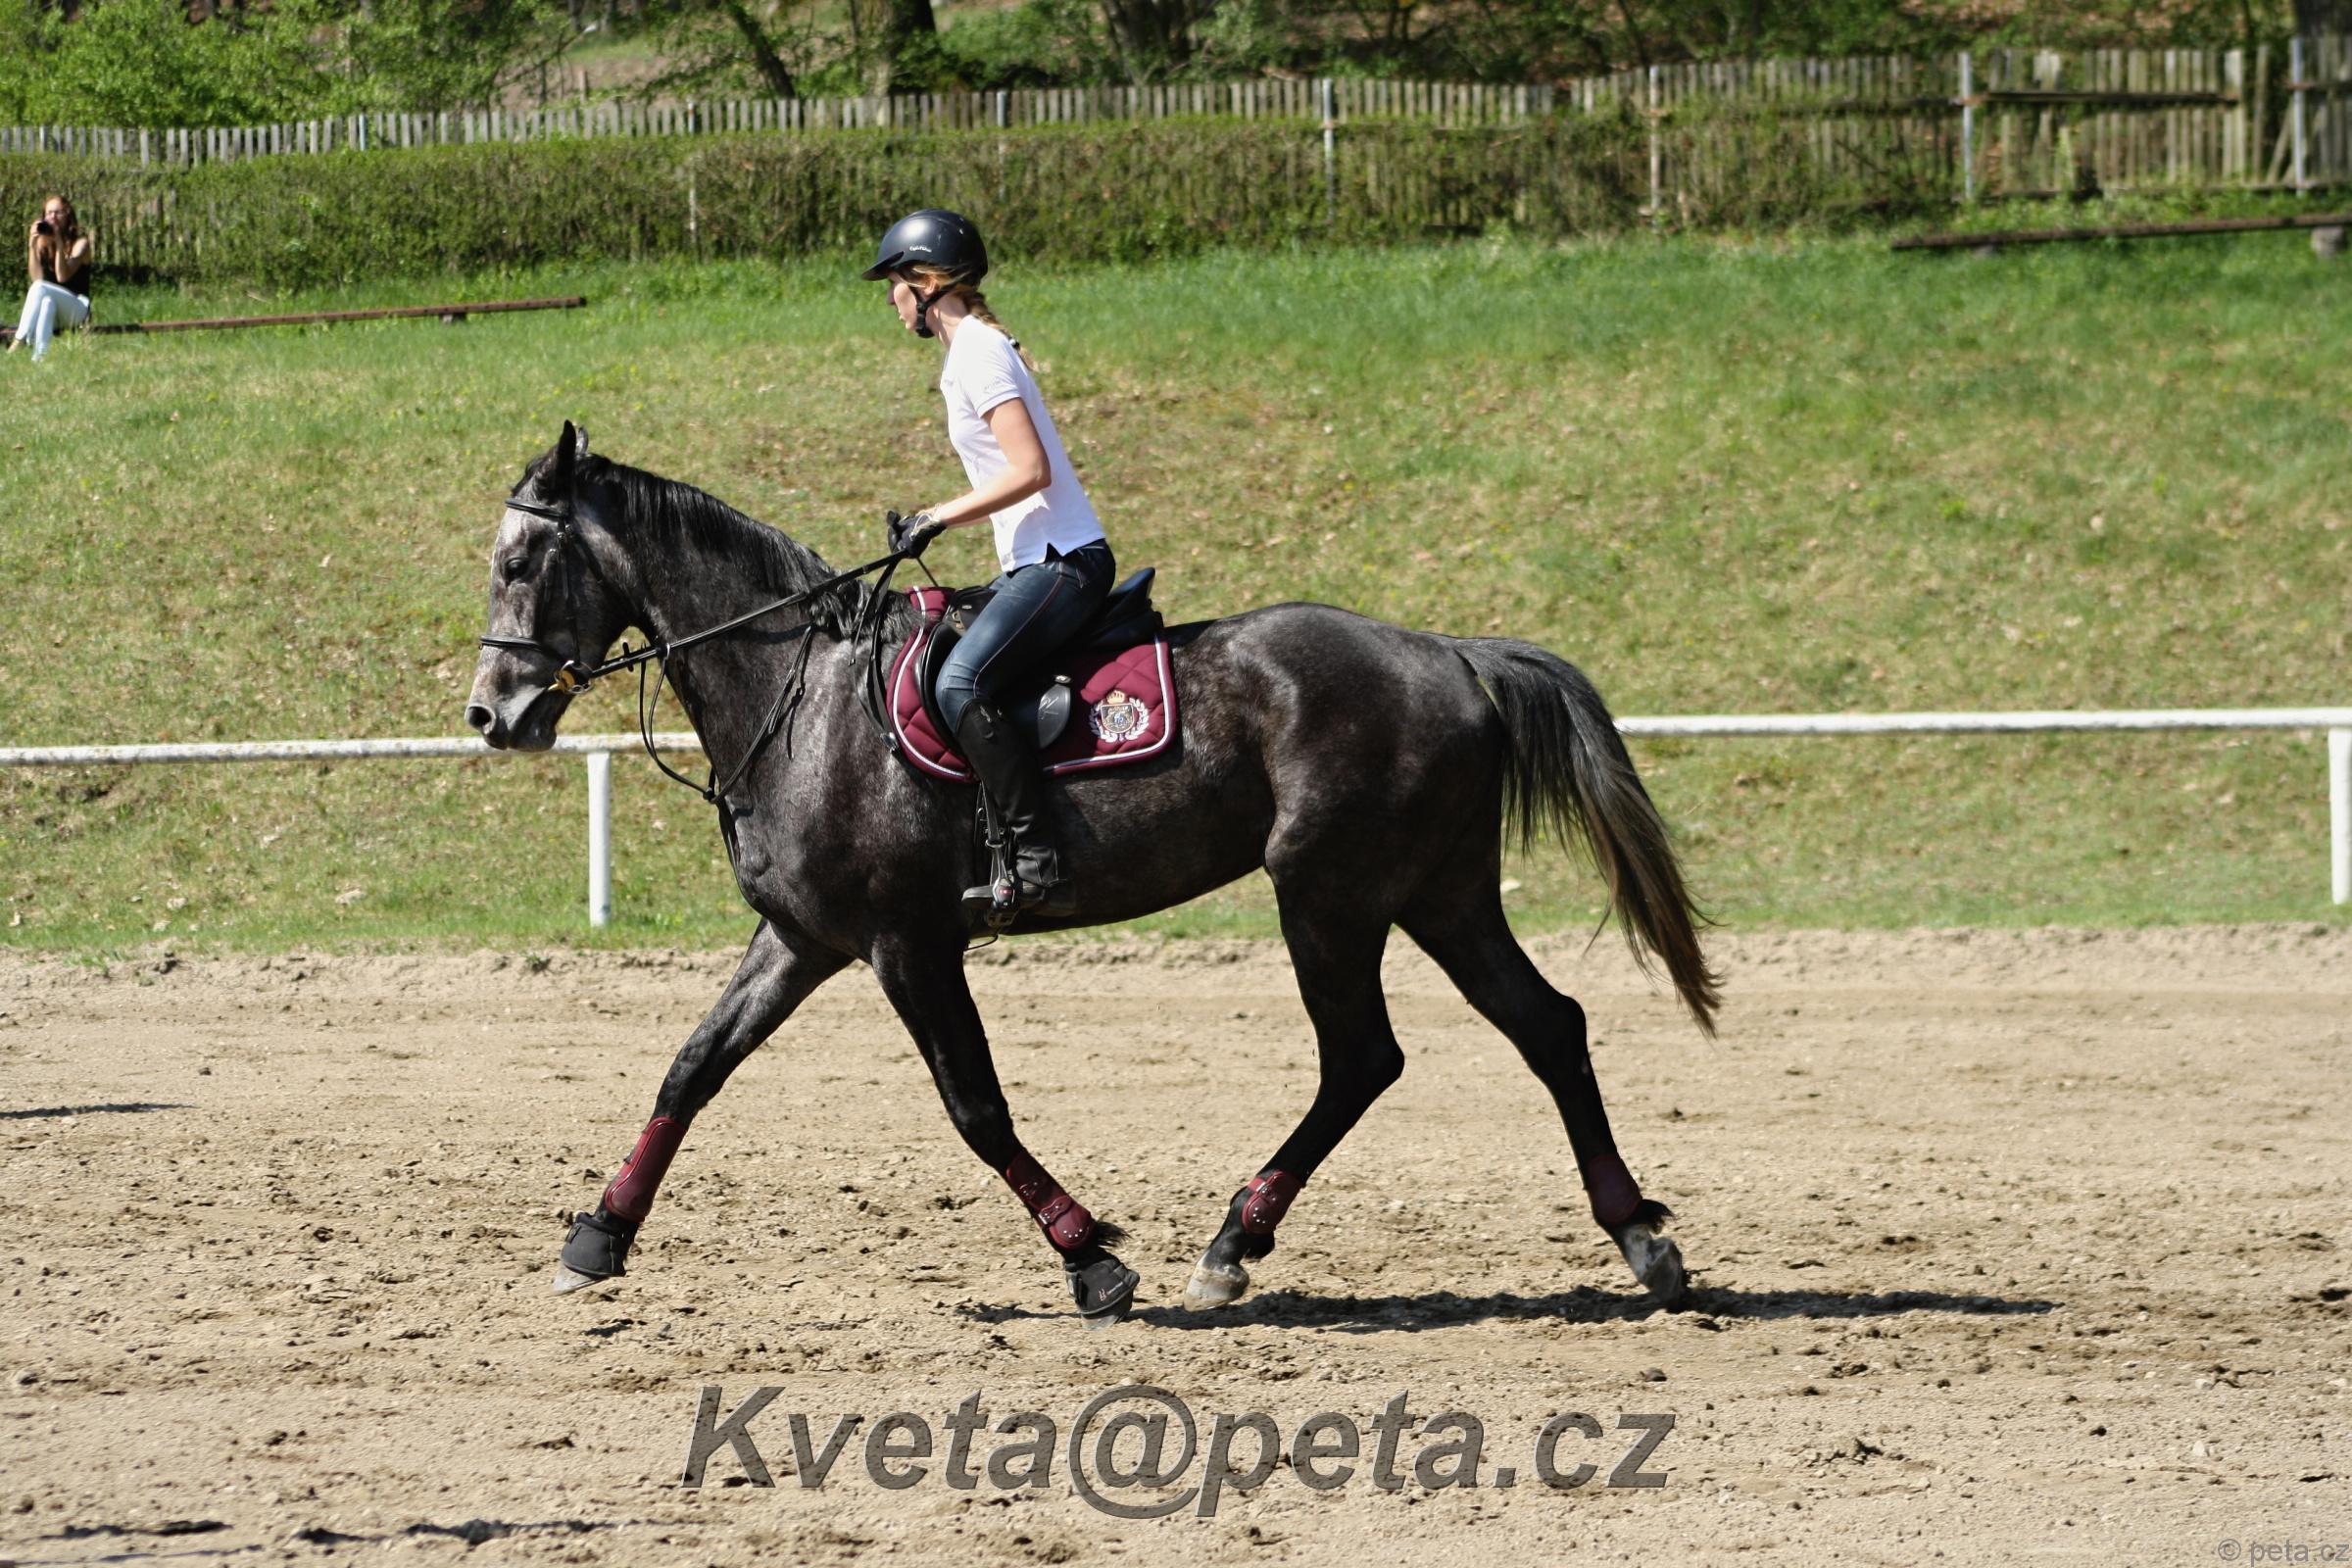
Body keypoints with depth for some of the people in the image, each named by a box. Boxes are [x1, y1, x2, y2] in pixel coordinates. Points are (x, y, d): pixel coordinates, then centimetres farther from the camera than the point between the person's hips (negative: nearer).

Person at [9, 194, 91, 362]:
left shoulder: (80, 242, -2)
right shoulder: (43, 242, 8)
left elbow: (62, 276, -16)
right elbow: (36, 277, -7)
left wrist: (59, 242, -21)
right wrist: (32, 245, -15)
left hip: (78, 307, -3)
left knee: (41, 288, -31)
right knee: (47, 302, -36)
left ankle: (18, 343, -43)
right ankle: (39, 356, -53)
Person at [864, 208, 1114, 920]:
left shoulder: (977, 354, -11)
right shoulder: (979, 348, 19)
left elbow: (1030, 471, -20)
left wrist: (938, 518, -15)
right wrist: (933, 522, 17)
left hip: (1061, 561, -11)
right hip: (1040, 564, 11)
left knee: (960, 683, -27)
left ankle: (1037, 861, -31)